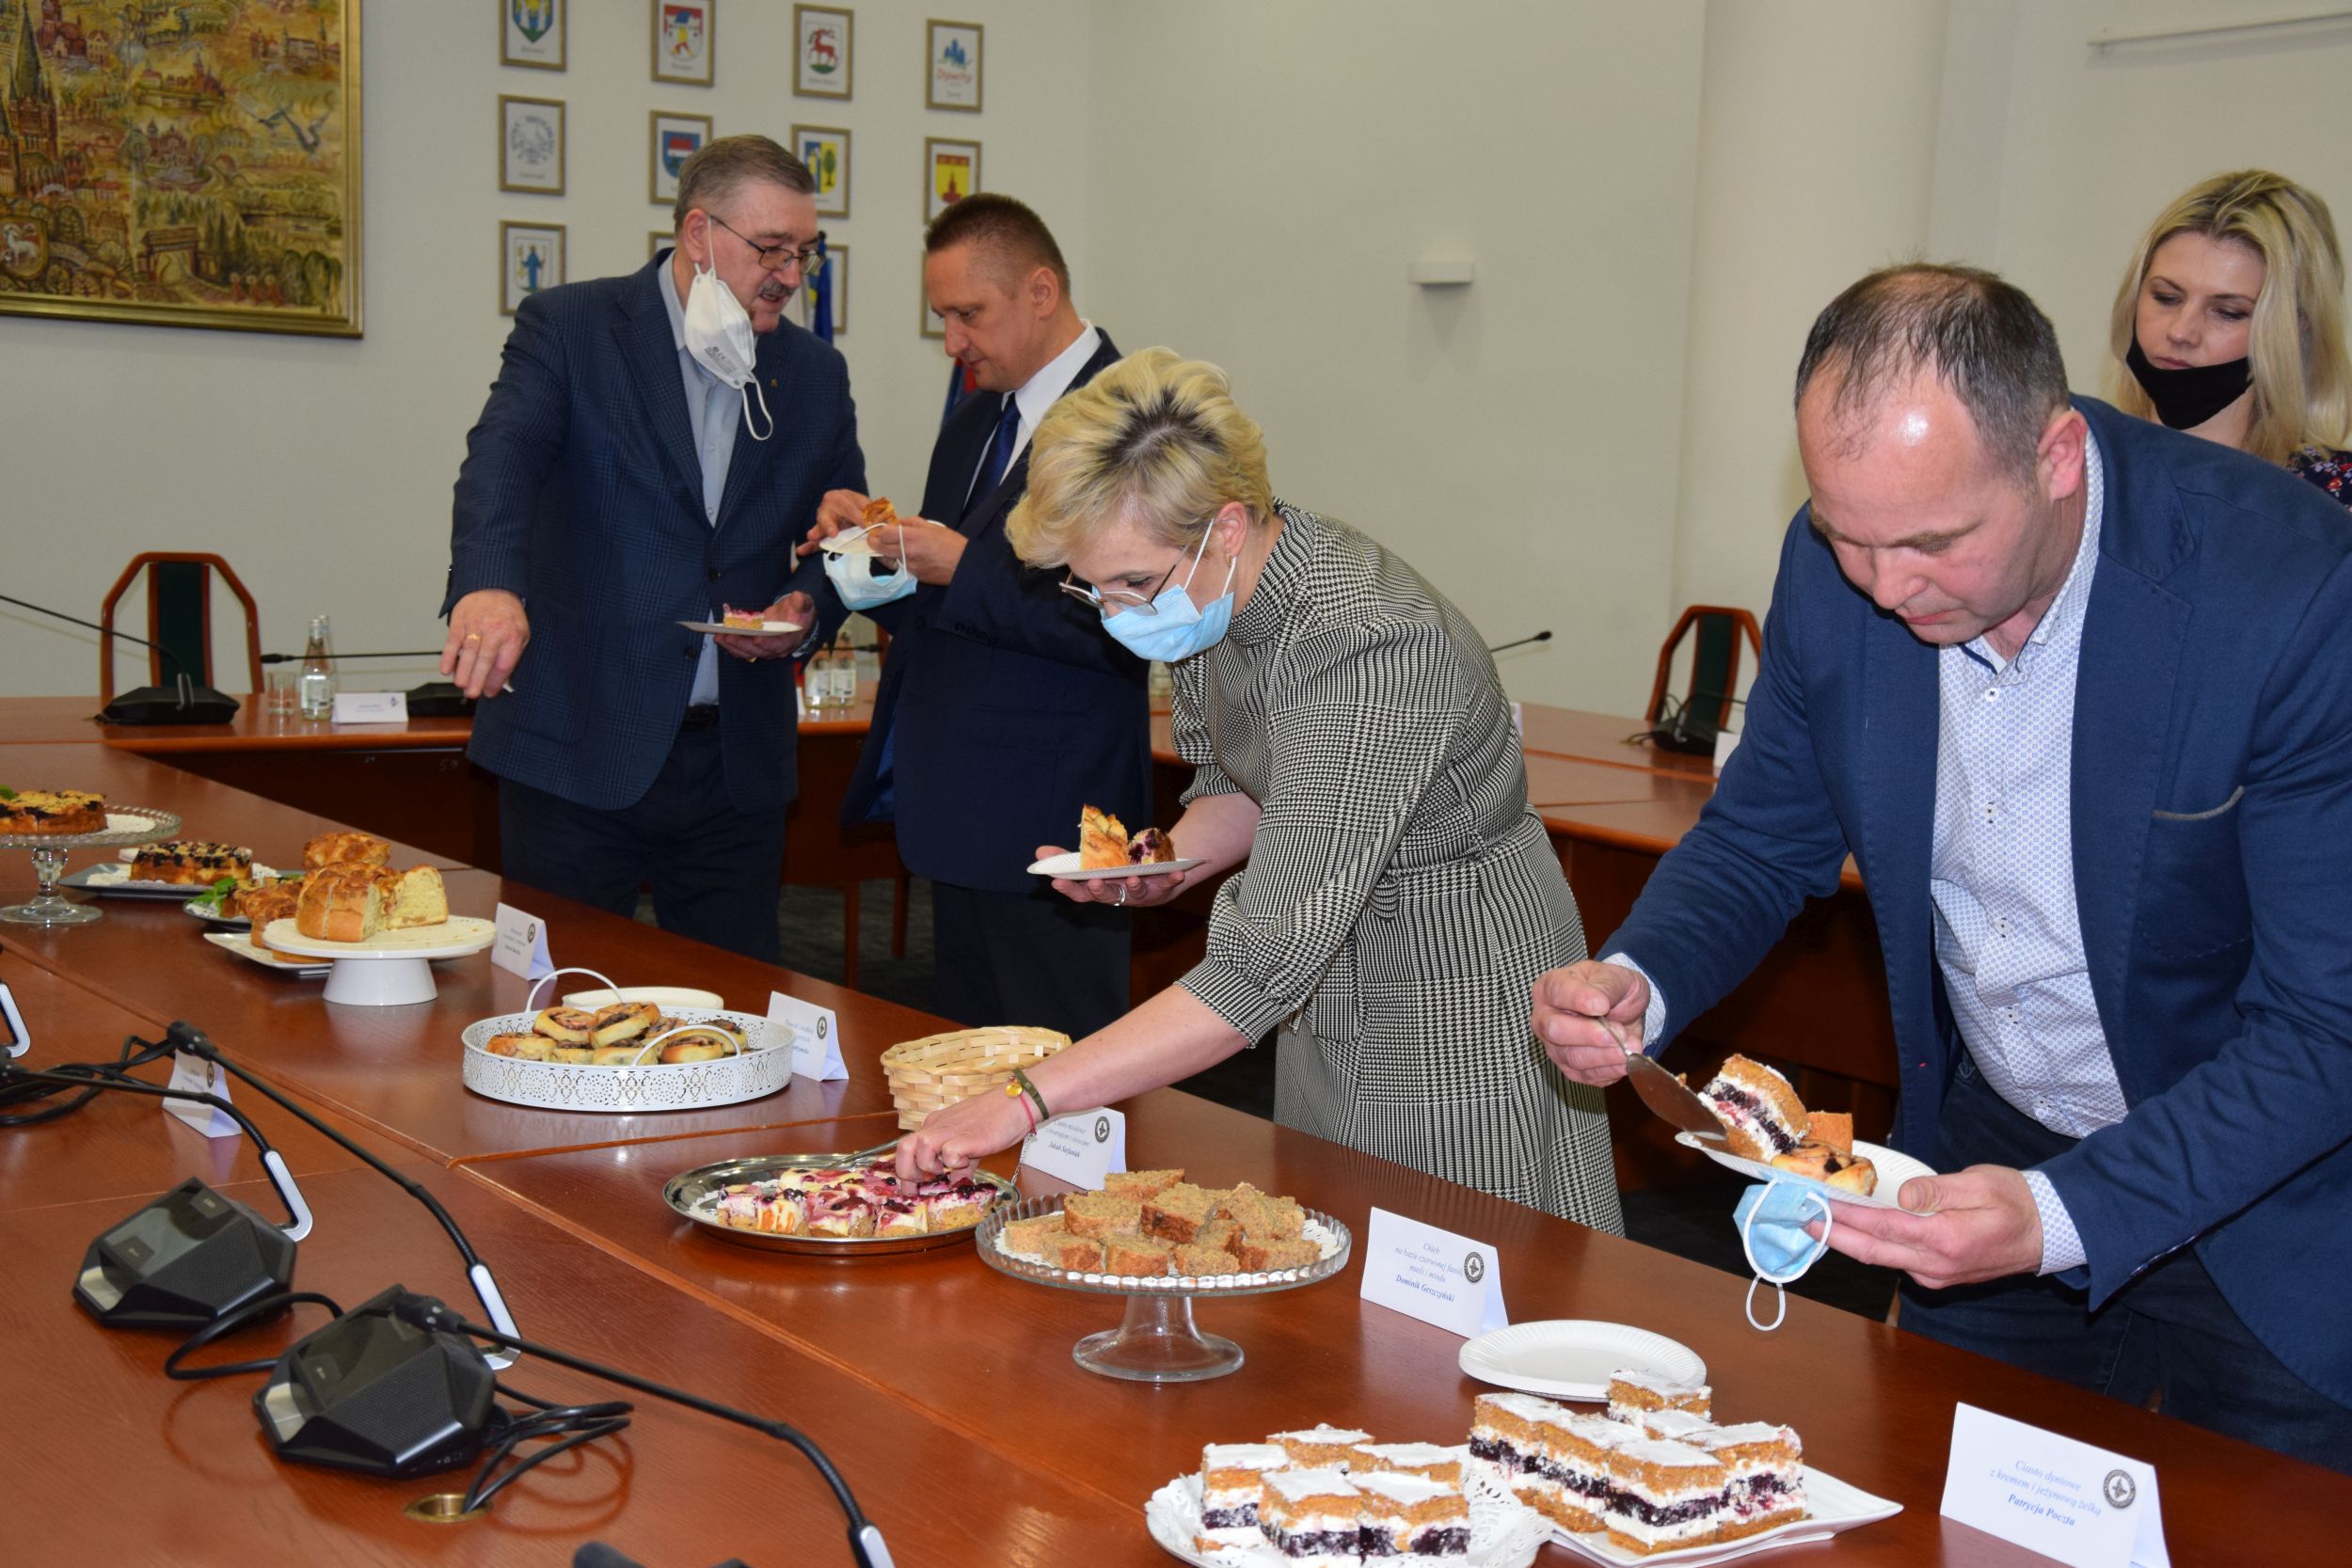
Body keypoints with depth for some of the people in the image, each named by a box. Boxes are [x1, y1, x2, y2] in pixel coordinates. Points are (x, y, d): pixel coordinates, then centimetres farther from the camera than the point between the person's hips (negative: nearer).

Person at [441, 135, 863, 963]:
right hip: (578, 748, -3)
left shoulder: (815, 374, 10)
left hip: (739, 763, 4)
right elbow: (501, 459, -19)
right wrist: (488, 585, -39)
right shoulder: (569, 328, -2)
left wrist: (809, 607, -5)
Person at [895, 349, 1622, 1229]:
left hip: (1462, 1019, -8)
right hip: (1334, 1004, 8)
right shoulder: (1210, 596, -6)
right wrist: (1168, 864, -8)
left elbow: (1267, 968, -38)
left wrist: (1025, 1102, -40)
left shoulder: (1369, 646, -33)